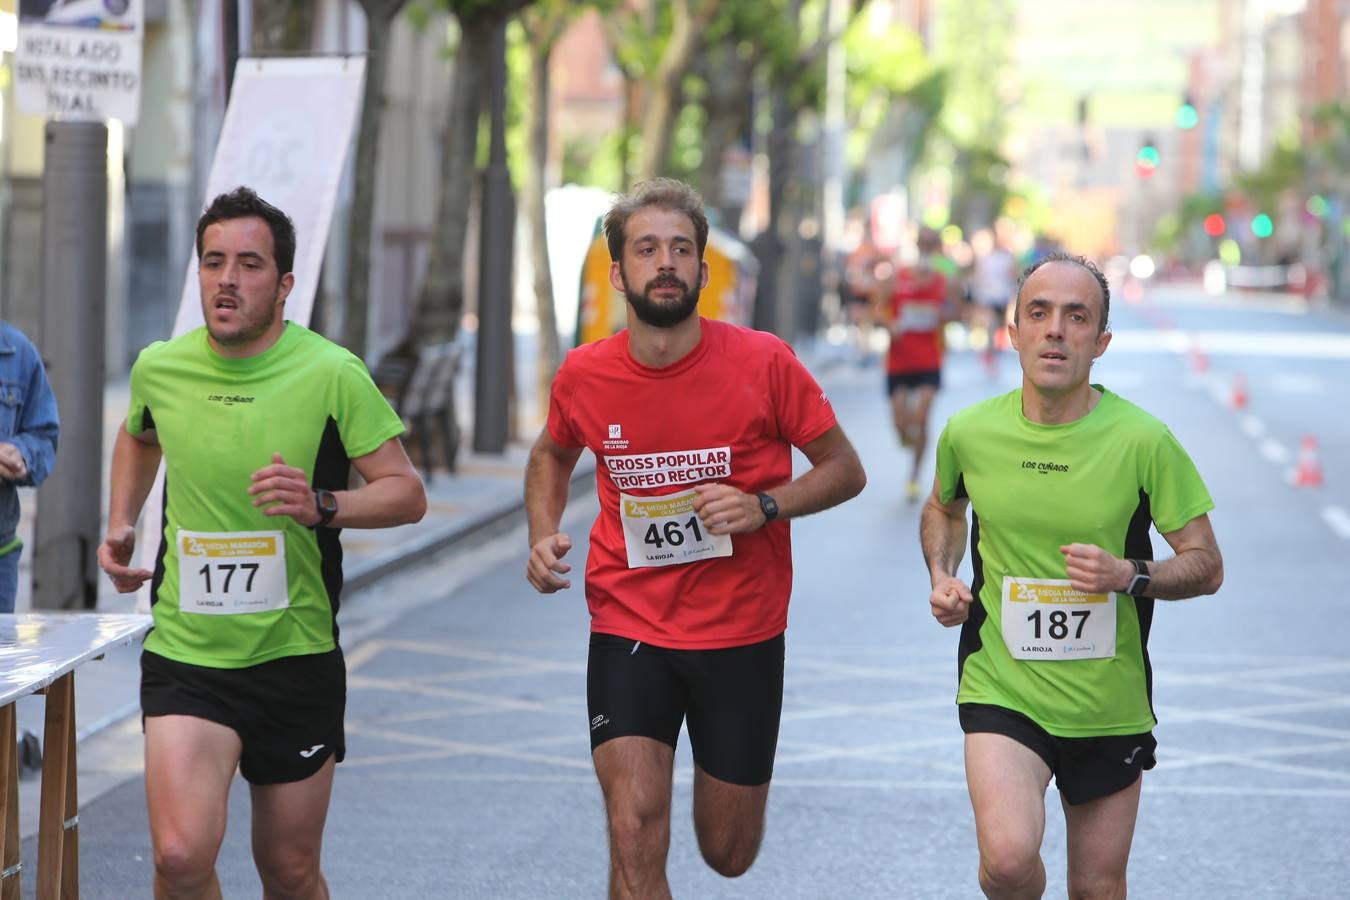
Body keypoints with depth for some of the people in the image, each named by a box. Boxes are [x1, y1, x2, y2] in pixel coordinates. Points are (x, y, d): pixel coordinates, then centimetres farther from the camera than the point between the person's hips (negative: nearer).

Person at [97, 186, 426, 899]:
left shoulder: (332, 375, -10)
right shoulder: (159, 368, 0)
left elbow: (407, 493, -6)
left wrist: (322, 505, -23)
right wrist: (120, 525, 13)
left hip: (297, 657, -1)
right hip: (185, 654, 1)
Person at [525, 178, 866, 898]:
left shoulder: (764, 364, -12)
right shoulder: (584, 376, -5)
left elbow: (845, 471, -2)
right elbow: (552, 454, 18)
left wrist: (762, 507, -19)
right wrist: (543, 536, 0)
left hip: (741, 635, 0)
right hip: (628, 628, 0)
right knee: (634, 839, -14)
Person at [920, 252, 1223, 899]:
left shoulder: (1142, 440, -11)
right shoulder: (970, 433, -4)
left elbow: (1207, 566, -4)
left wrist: (1130, 575, -22)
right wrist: (941, 575, 1)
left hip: (1110, 702, 1)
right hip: (1001, 690, -1)